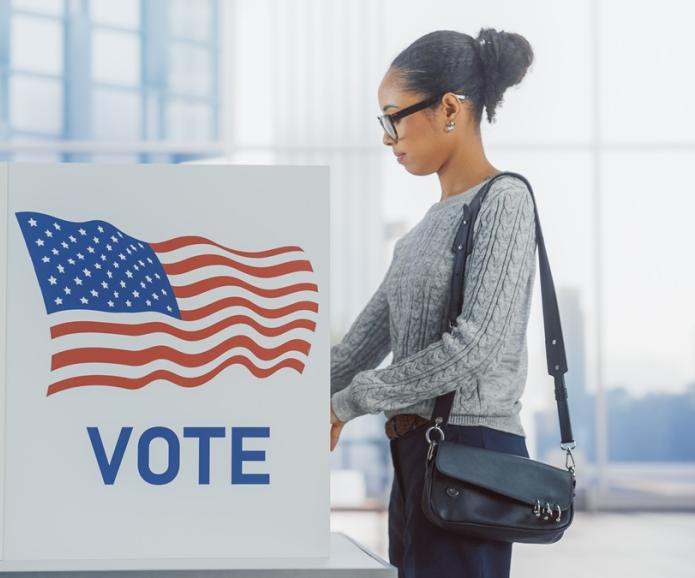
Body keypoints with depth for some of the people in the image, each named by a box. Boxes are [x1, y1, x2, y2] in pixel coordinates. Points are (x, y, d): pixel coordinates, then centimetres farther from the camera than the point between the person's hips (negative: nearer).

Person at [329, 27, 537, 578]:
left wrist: (346, 403, -12)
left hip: (470, 449, -8)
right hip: (419, 451, 8)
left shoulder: (504, 201, -8)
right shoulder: (435, 221, 18)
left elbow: (474, 346, -17)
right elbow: (369, 334, 17)